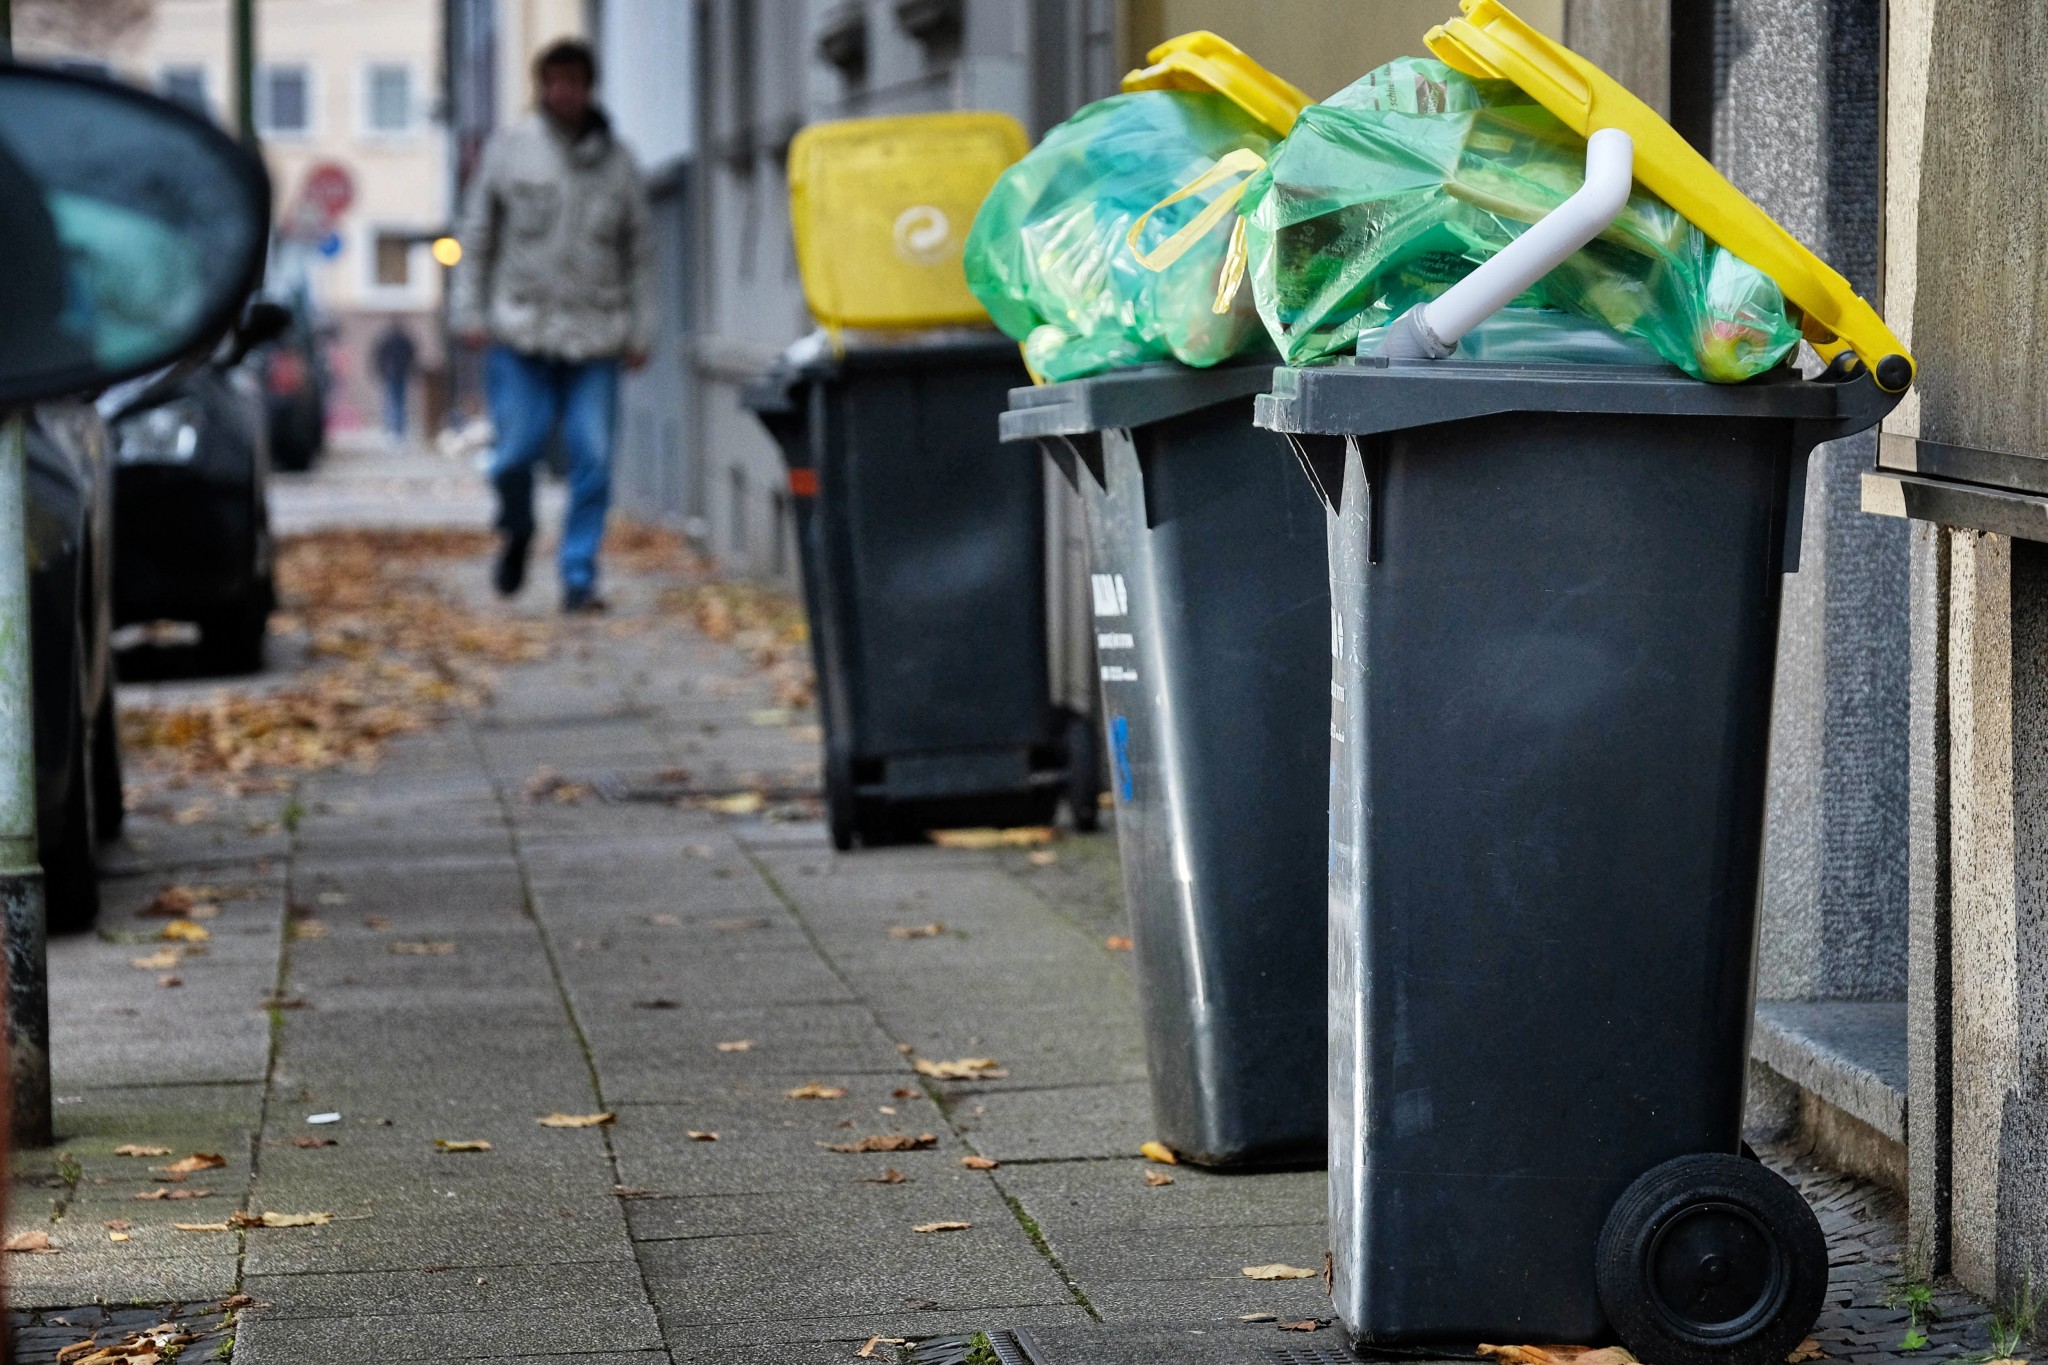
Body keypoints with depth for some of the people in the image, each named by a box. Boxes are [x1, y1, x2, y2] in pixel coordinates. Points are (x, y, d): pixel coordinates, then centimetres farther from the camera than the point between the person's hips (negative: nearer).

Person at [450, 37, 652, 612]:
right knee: (519, 447, -4)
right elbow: (476, 234, 7)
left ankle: (579, 575, 2)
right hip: (521, 330, -1)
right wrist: (470, 311, 0)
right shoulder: (509, 147, 4)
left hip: (596, 337, 1)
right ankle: (516, 530, 26)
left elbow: (639, 254, 13)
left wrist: (640, 331, 7)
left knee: (593, 458, -5)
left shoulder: (616, 162, 8)